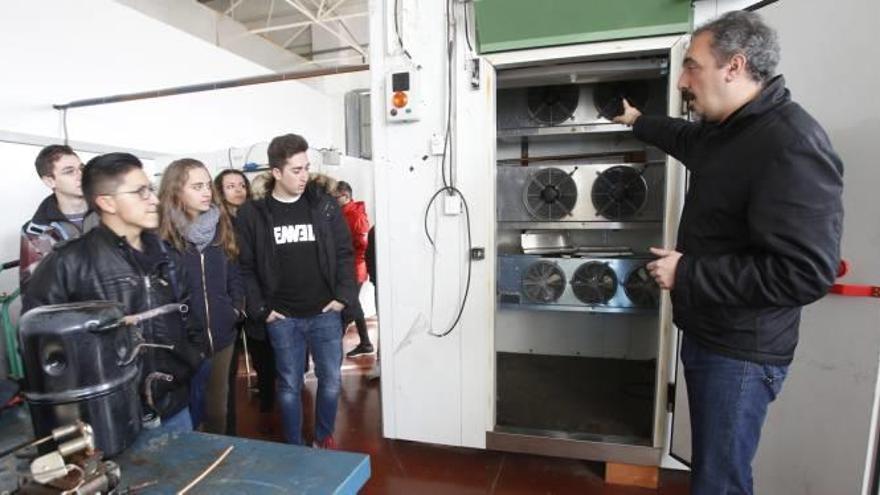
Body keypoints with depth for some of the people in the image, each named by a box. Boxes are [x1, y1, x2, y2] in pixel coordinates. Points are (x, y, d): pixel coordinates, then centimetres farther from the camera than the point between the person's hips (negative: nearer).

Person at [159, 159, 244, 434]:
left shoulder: (220, 226, 4)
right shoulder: (162, 233, -11)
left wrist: (237, 308, 1)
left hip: (221, 336, 5)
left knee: (217, 410, 20)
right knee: (186, 415, 10)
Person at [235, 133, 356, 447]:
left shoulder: (324, 206, 0)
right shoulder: (252, 214, -4)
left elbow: (345, 253, 3)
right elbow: (245, 267, -1)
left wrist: (343, 296, -4)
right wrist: (260, 310, -5)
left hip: (325, 313, 2)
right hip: (282, 318, -1)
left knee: (331, 381, 9)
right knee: (289, 385, 12)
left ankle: (324, 439, 33)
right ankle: (294, 448, 32)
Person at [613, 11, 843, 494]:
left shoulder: (793, 145, -23)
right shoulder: (726, 130, 8)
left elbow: (806, 271, -29)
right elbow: (689, 138, 34)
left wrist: (687, 273, -23)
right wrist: (637, 120, 45)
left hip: (740, 351, -9)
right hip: (707, 333, 9)